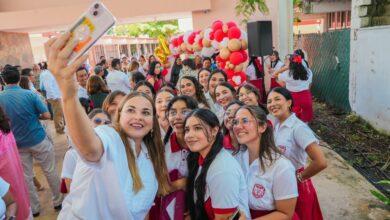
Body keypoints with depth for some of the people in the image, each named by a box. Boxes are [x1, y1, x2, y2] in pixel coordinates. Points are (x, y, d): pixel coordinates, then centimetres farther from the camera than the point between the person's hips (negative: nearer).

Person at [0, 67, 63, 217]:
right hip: (38, 140, -2)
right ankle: (58, 202, 24)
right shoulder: (30, 94, -13)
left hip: (18, 145, 3)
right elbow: (47, 115, -12)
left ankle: (34, 208, 27)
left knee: (26, 178, 15)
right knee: (50, 172, 12)